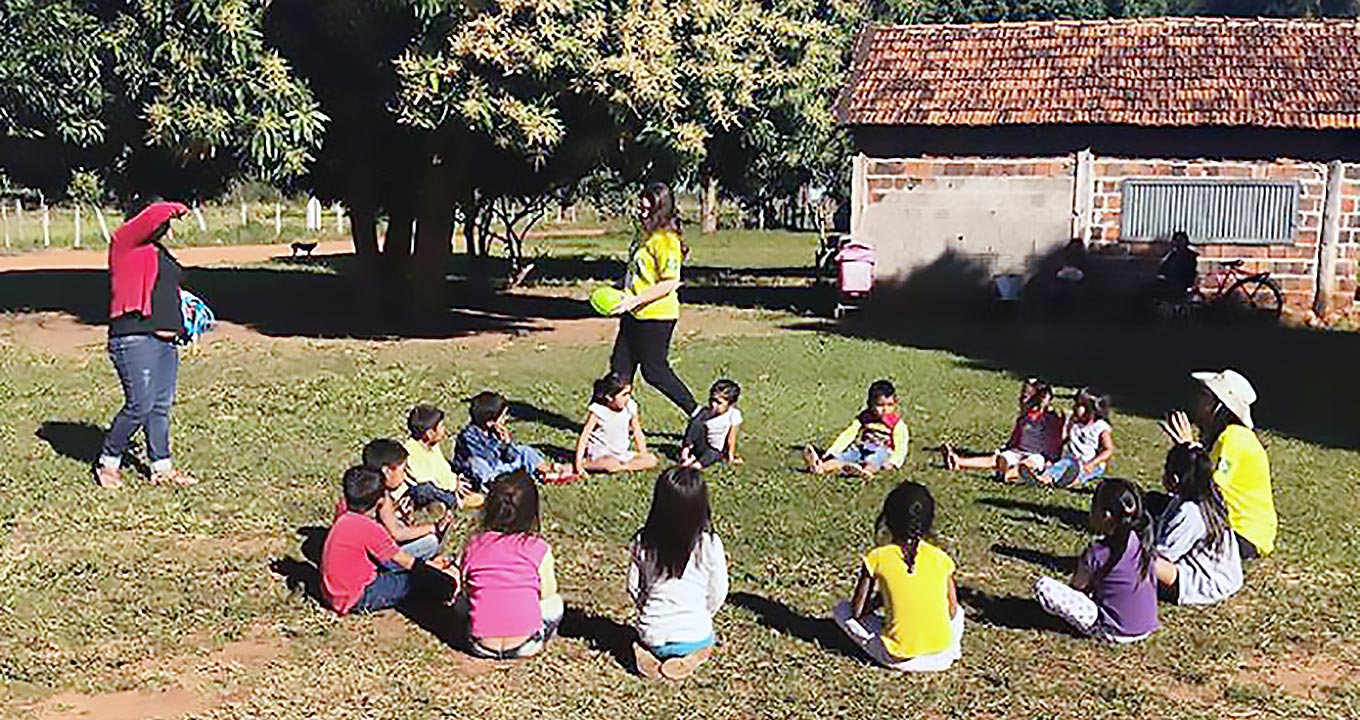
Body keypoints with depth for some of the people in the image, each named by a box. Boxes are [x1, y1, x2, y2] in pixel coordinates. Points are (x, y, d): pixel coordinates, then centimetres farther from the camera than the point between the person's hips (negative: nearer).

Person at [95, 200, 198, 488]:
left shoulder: (161, 253, 20)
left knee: (161, 406, 10)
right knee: (140, 406, -9)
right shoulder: (126, 244, -5)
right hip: (135, 339, -9)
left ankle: (162, 467, 16)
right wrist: (176, 209, 0)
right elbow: (153, 215, -19)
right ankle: (108, 462, 9)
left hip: (165, 340, 9)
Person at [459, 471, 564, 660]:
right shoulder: (538, 548, -9)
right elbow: (547, 592, 0)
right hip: (523, 646, -2)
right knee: (554, 603, 27)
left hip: (481, 646, 2)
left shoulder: (473, 546, -3)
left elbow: (467, 587, 7)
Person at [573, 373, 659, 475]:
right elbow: (584, 437, -16)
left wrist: (643, 453, 0)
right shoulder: (598, 410, -16)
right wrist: (578, 464, -22)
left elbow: (638, 434, 8)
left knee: (651, 460, -15)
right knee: (611, 464, -40)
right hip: (599, 454, -7)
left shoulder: (630, 408, -4)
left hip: (621, 454, 7)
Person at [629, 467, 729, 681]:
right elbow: (717, 594, -5)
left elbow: (633, 588, -2)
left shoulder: (643, 543, -12)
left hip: (652, 634, 2)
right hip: (693, 637, -2)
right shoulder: (710, 545, -17)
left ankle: (652, 655, 2)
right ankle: (688, 658, 0)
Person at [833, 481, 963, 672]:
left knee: (842, 610, 17)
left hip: (896, 657, -3)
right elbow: (952, 612, 7)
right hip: (941, 656, 3)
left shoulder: (877, 558, -4)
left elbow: (857, 611, -1)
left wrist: (870, 607, 21)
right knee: (957, 612, 37)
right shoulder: (941, 558, 2)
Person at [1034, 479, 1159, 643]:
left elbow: (1076, 586, -9)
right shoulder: (1140, 542, -3)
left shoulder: (1099, 552, -21)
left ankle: (1095, 628, -7)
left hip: (1114, 631, -7)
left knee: (1043, 586, -19)